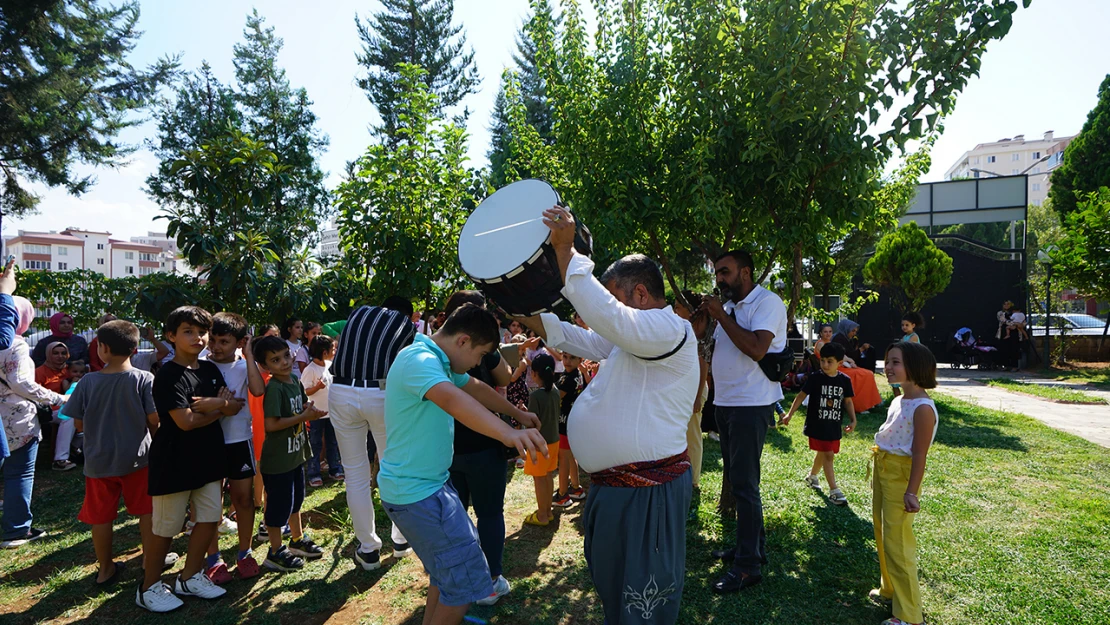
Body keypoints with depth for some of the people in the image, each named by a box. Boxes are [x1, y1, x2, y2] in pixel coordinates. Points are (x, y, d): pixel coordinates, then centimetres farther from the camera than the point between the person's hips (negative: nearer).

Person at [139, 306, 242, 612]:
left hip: (208, 457, 7)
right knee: (166, 527, 5)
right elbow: (186, 421, -22)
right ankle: (149, 586, 24)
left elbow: (235, 405, 2)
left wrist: (213, 404, -18)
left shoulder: (210, 369, 6)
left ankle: (190, 577, 28)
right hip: (175, 461, -7)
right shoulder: (168, 375, -15)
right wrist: (220, 408, -8)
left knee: (210, 517, 11)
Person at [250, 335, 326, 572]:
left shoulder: (295, 381, 3)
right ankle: (275, 552, 20)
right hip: (277, 459, -8)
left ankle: (297, 540, 39)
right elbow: (271, 424, -27)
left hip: (296, 453, 9)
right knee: (279, 504, 4)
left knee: (296, 499, 22)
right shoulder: (274, 388, -22)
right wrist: (304, 416, -23)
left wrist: (311, 411, -6)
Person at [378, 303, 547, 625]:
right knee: (464, 581, -6)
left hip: (432, 481, 11)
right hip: (415, 491, -11)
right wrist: (508, 433, -59)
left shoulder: (440, 361, 8)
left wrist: (518, 414, 30)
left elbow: (476, 389, 23)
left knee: (449, 567, 23)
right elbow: (452, 399, -44)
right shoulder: (419, 360, -24)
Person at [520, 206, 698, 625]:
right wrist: (530, 316, 7)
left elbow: (606, 316, -36)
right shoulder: (634, 335, 15)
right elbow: (581, 338, 19)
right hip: (614, 484, 10)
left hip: (646, 493, -10)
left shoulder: (669, 328, -19)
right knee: (610, 583, 25)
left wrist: (565, 250, -34)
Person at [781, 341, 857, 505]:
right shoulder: (815, 378, -10)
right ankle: (834, 491, -3)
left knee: (823, 454, 18)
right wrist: (789, 414, -5)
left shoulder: (845, 380, 0)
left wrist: (853, 420, 2)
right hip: (817, 424, -4)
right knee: (828, 455, -8)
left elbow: (848, 401, 10)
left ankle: (812, 476, 43)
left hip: (834, 425, 5)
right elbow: (801, 396, -4)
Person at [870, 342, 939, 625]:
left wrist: (911, 492, -22)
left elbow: (919, 454, -20)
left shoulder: (922, 408, -19)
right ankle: (889, 589, 38)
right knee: (883, 536, 20)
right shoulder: (899, 401, 8)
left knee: (897, 542, -3)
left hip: (902, 476, -9)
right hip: (883, 471, 9)